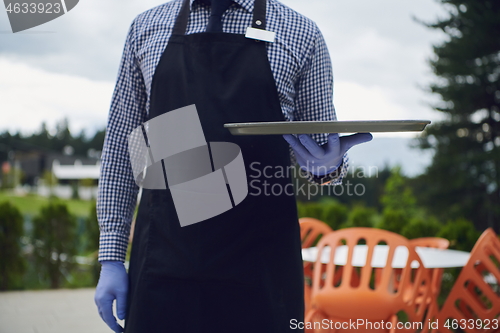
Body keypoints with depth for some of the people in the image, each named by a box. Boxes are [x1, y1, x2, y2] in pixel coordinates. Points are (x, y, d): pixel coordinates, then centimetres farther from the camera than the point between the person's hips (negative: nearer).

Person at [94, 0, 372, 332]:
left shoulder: (301, 33, 5)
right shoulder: (147, 27, 10)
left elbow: (325, 151, 10)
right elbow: (120, 144, 10)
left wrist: (328, 166, -16)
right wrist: (111, 256, 5)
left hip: (258, 264, -1)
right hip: (163, 261, 1)